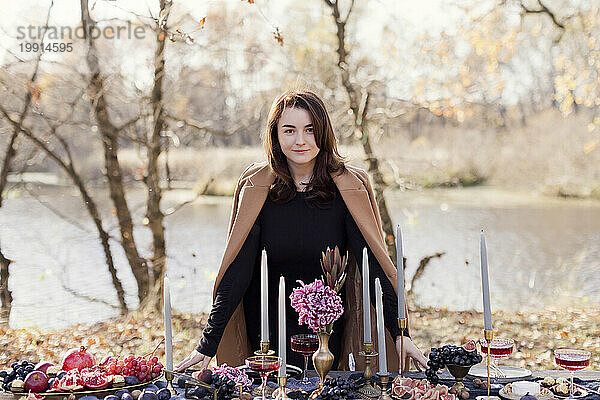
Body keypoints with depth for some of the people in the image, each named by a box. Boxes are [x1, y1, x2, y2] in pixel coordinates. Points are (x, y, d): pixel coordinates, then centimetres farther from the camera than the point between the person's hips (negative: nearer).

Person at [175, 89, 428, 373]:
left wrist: (400, 334, -23)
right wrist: (208, 345, -20)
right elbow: (236, 270, -14)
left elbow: (374, 263, -14)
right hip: (267, 328, 0)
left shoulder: (347, 187, -12)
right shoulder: (257, 188, -11)